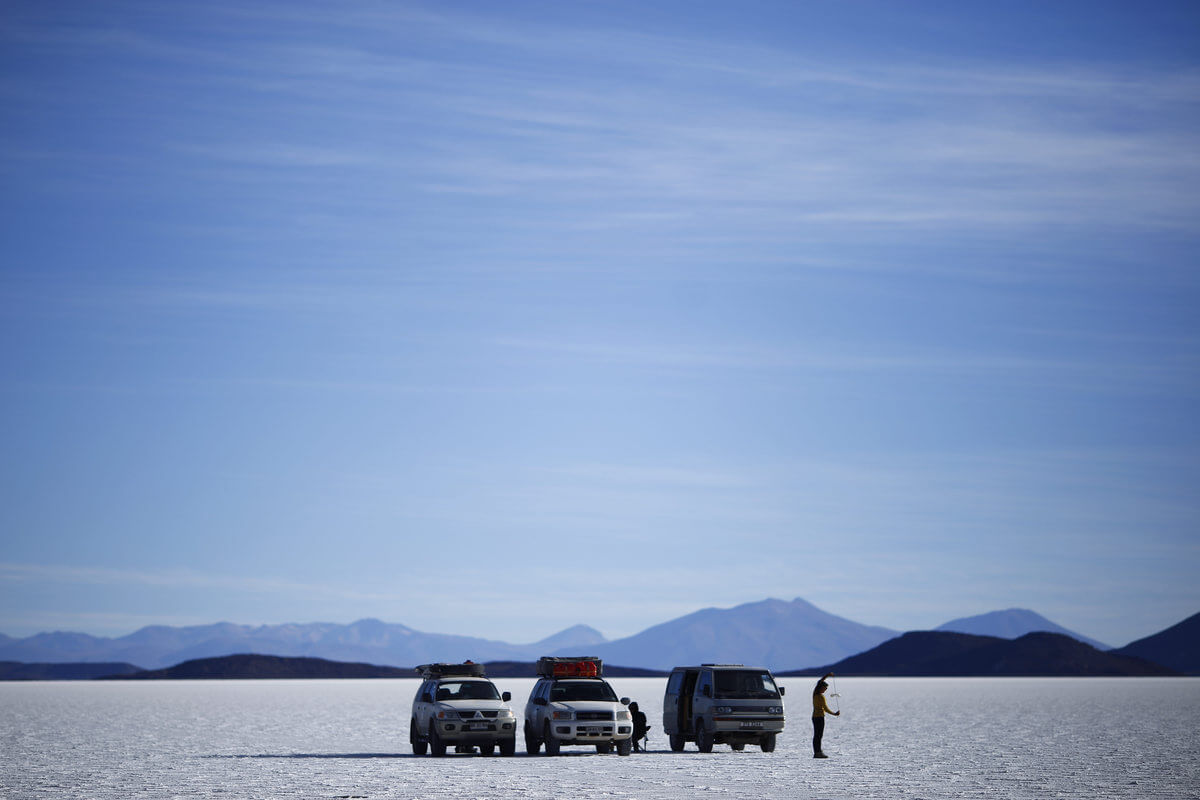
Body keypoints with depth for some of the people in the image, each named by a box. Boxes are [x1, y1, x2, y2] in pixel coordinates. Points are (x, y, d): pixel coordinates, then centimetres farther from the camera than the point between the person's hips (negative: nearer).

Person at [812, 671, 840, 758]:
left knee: (816, 735, 9)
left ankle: (816, 752, 10)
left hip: (814, 716, 9)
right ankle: (818, 752, -12)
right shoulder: (821, 696, -16)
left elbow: (819, 682, 22)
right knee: (819, 735, -9)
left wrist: (826, 675, 20)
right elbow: (826, 709, -16)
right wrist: (834, 714, -6)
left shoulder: (815, 693, 7)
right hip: (820, 717, -9)